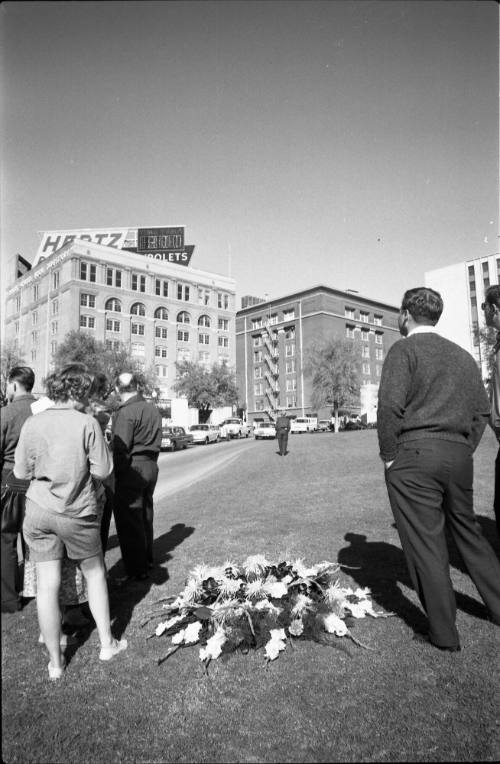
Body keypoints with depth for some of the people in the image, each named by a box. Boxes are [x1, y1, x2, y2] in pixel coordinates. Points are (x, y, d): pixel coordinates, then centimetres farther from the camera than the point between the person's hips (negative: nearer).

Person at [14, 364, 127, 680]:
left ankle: (55, 662, 24)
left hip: (39, 511, 3)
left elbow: (21, 472, 1)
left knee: (47, 586, 10)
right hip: (78, 512, -2)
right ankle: (107, 643, 30)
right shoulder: (87, 423, -13)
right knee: (95, 574, 18)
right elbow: (102, 470, -11)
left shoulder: (32, 423, -4)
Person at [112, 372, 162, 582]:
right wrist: (150, 462, 14)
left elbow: (121, 449, -19)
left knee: (128, 521, 2)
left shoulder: (125, 412, -15)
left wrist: (116, 474, -13)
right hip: (151, 466, 8)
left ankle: (136, 570, 9)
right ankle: (147, 560, 34)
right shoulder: (153, 410, 10)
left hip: (132, 468, -8)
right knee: (145, 515, 20)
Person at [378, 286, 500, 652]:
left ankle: (444, 633, 14)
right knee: (468, 530, 23)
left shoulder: (404, 350, -5)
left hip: (414, 455, -7)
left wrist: (389, 455, -8)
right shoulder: (462, 355, 15)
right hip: (459, 456, 7)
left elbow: (391, 405, -17)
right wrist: (465, 449, 17)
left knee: (425, 542, 3)